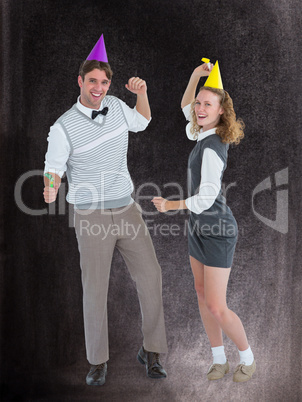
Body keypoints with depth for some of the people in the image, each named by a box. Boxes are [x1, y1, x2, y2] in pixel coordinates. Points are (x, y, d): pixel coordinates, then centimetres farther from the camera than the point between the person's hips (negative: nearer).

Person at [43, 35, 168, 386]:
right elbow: (53, 171, -9)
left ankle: (150, 351, 18)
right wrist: (50, 191, -33)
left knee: (150, 277, 0)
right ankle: (98, 361, 21)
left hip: (127, 210, 4)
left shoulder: (115, 106, 6)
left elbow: (141, 122, 25)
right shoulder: (63, 127, -9)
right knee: (95, 289, 2)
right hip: (91, 216, -4)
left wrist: (142, 93, 7)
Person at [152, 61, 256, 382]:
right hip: (199, 226, 9)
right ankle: (219, 360, 27)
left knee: (216, 307, -3)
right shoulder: (206, 134, 3)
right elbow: (185, 107, 21)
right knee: (202, 295, 13)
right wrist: (195, 76, 4)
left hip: (217, 231, -9)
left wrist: (170, 205, -9)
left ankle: (247, 358, 21)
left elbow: (206, 199, -23)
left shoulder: (211, 148, -23)